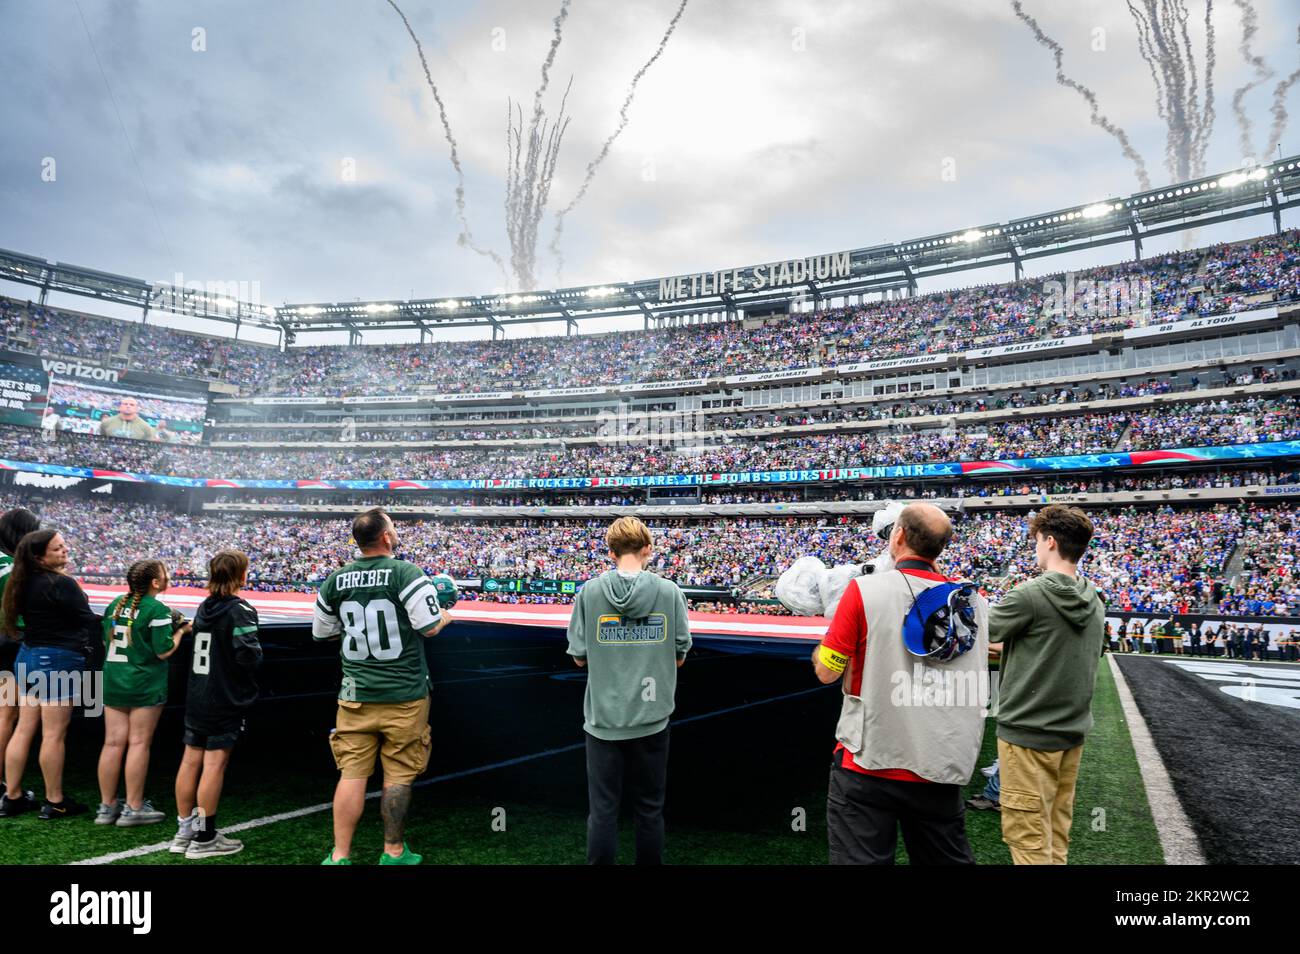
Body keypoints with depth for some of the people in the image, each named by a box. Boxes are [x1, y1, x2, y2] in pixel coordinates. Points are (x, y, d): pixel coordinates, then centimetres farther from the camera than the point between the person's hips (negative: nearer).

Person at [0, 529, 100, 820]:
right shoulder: (61, 583, -18)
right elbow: (88, 620, -13)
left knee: (24, 729, 15)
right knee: (54, 734, 1)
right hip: (58, 662, -8)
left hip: (28, 657, 8)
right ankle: (54, 802, 10)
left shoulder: (25, 582, 5)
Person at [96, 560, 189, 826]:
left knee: (113, 742, 10)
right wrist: (181, 631, 0)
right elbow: (163, 651, -15)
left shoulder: (116, 604, 7)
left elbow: (106, 641, 16)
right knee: (139, 743, 1)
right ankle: (133, 808, 7)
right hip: (145, 685, -6)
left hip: (113, 682, 7)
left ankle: (107, 806, 19)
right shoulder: (157, 609, -14)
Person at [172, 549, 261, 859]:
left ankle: (184, 830, 22)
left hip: (197, 696, 8)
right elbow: (247, 654, -24)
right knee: (215, 764, -2)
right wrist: (258, 653, -4)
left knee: (191, 760, 12)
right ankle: (204, 838, 4)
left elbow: (199, 642, 17)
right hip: (227, 699, -8)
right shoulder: (240, 610, -16)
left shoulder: (204, 607, 8)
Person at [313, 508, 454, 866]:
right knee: (398, 775, 8)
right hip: (404, 694, -3)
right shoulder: (406, 573, -13)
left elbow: (322, 633, 13)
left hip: (356, 694, 4)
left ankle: (340, 856, 14)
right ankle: (393, 853, 20)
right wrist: (446, 616, 6)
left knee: (352, 773, 9)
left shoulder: (335, 580, 2)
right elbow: (430, 628, -15)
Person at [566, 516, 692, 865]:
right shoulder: (669, 591, -6)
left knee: (602, 810, 10)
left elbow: (579, 658, -2)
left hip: (603, 717, 0)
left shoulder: (590, 591, -7)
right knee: (649, 809, 14)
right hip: (652, 718, 0)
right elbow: (679, 657, 0)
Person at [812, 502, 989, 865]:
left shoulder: (865, 590, -12)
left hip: (870, 764, -4)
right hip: (943, 770, 4)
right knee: (949, 858, 19)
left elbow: (827, 672, -7)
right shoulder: (974, 600, -1)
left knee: (860, 857, 6)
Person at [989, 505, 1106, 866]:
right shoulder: (1095, 602, 5)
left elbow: (982, 630, -5)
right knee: (1057, 831, 17)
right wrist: (1009, 646, 20)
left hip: (1028, 732, -7)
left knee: (1028, 836, 1)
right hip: (1073, 731, 7)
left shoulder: (1029, 595, -18)